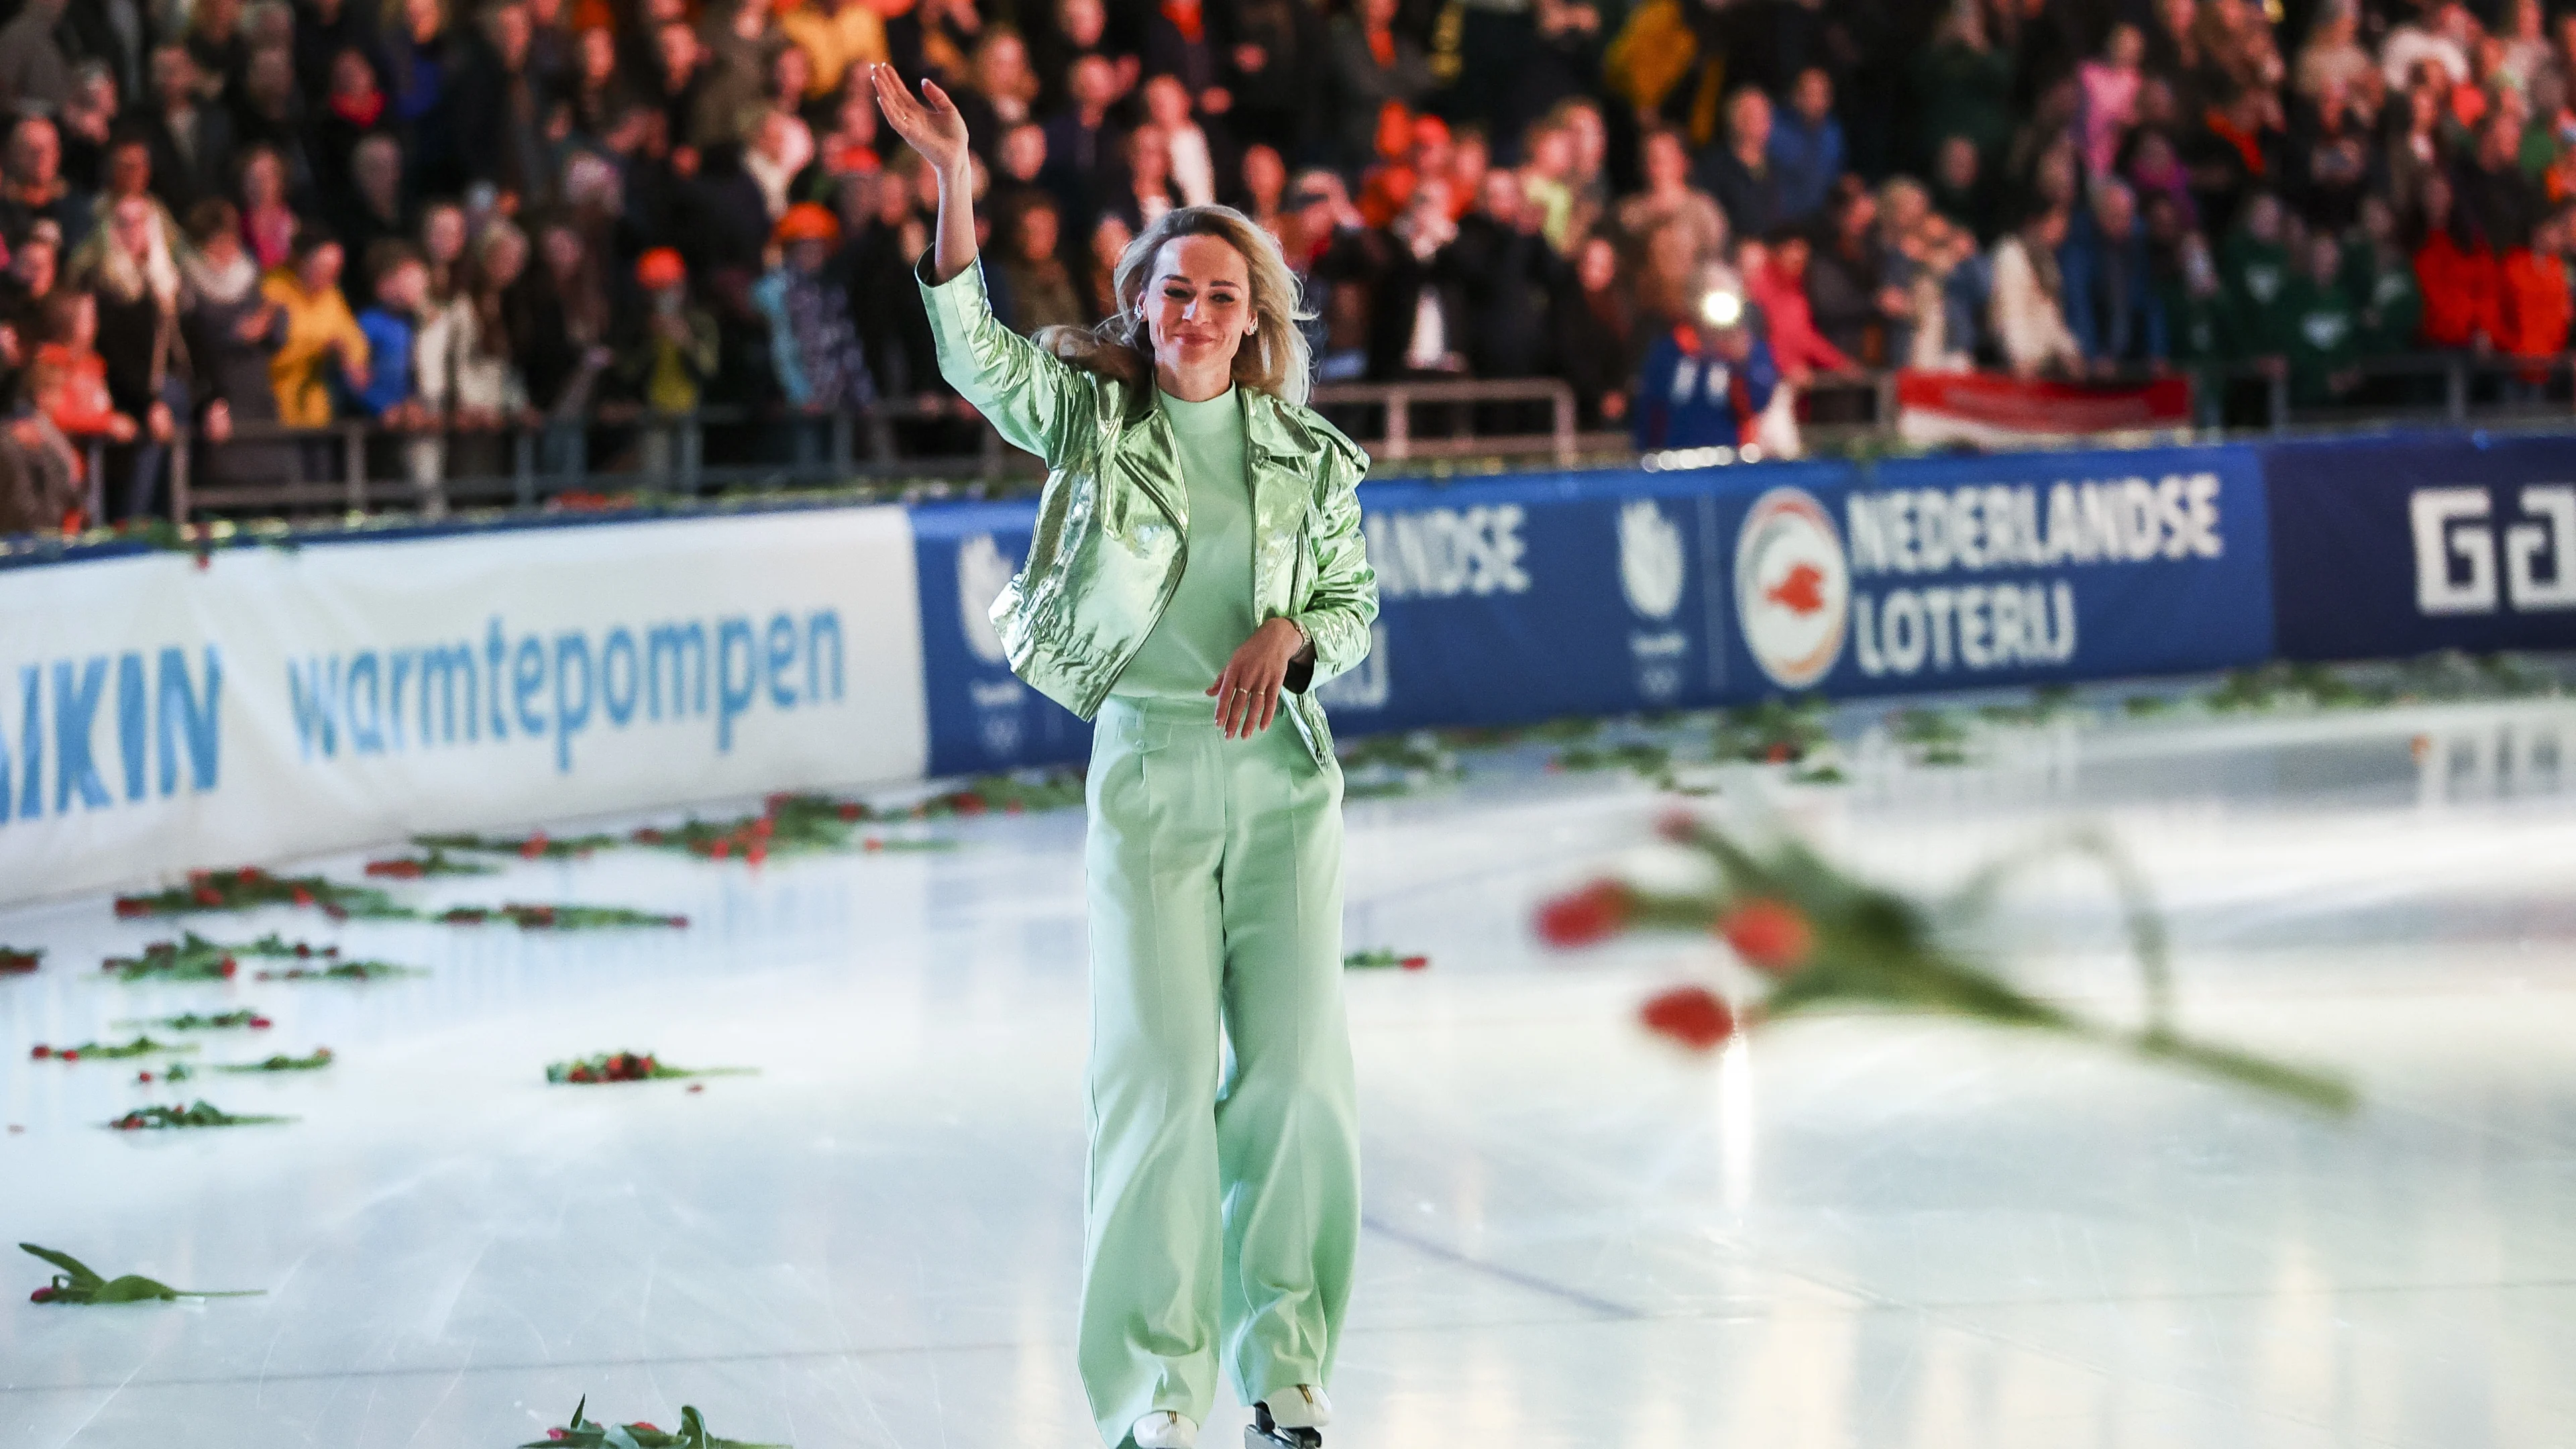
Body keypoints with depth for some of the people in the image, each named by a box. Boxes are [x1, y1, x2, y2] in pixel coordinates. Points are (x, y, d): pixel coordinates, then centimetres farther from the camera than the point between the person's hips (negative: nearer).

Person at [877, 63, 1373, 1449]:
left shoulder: (1308, 454, 7)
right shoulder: (1091, 421, 1)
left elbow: (1355, 604, 13)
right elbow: (974, 350, -14)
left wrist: (1288, 634, -10)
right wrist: (952, 180, -26)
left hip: (1283, 773, 2)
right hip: (1146, 769, -2)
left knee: (1297, 1069, 0)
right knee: (1158, 1076, -5)